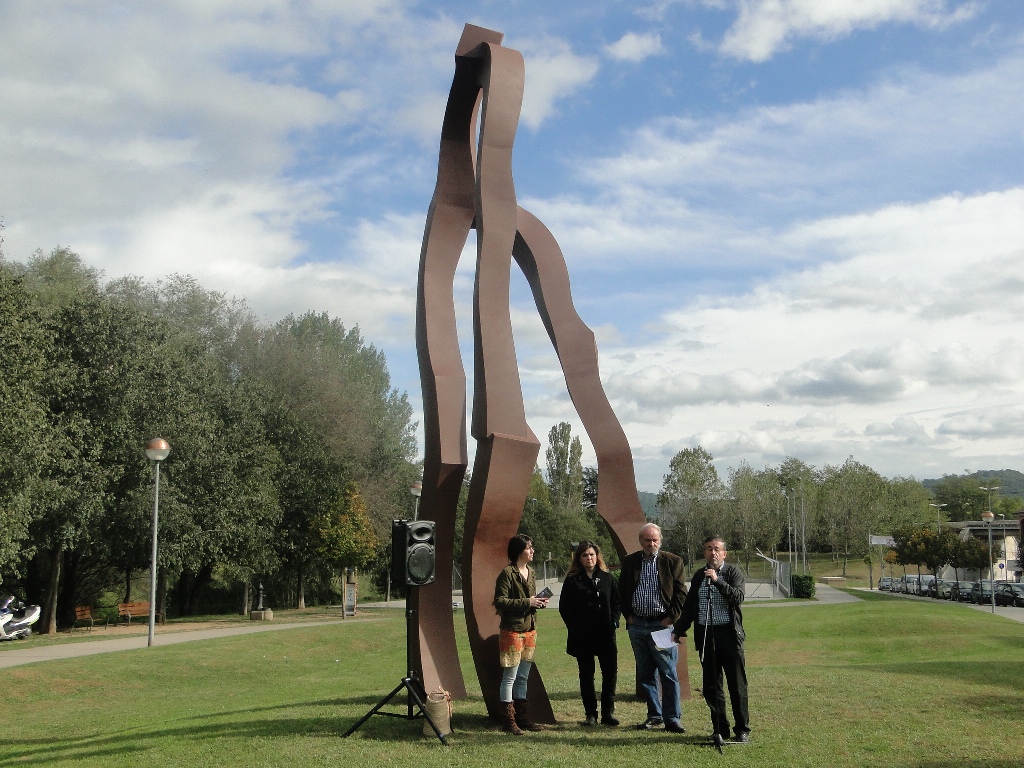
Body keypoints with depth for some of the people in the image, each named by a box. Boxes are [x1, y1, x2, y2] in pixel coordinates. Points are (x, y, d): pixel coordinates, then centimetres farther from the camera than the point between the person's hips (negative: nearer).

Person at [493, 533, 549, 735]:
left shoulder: (530, 572, 14)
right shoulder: (507, 573, -12)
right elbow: (499, 601, -17)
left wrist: (539, 602, 3)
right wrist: (527, 602, -19)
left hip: (529, 629, 8)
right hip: (512, 630, -8)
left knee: (523, 677, 14)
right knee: (510, 677, -2)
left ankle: (522, 718, 21)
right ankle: (508, 720, 5)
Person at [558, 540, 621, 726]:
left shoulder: (607, 578, 9)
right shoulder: (572, 581, 1)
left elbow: (616, 601, 12)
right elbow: (564, 607, 1)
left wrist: (614, 621, -1)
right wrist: (574, 627, -6)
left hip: (606, 634, 2)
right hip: (582, 636, -2)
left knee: (610, 671, -2)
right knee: (586, 674, 5)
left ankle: (608, 712, 8)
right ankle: (590, 714, 12)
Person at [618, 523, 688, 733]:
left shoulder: (673, 562, -1)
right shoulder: (629, 562, 8)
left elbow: (681, 593, -1)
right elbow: (622, 592, 14)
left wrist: (671, 618, -7)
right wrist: (628, 616, 6)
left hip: (662, 625, -3)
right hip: (637, 626, 4)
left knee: (668, 674, -3)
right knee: (645, 674, 9)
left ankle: (672, 718, 4)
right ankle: (654, 715, 19)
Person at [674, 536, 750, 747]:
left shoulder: (734, 573, -1)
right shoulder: (698, 576, 13)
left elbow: (738, 597, -18)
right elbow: (689, 607, 19)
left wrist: (717, 580, -24)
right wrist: (677, 631, 16)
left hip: (728, 634, -4)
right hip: (706, 636, 4)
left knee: (737, 685, 2)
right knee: (711, 686, 7)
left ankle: (743, 730, 13)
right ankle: (720, 730, 17)